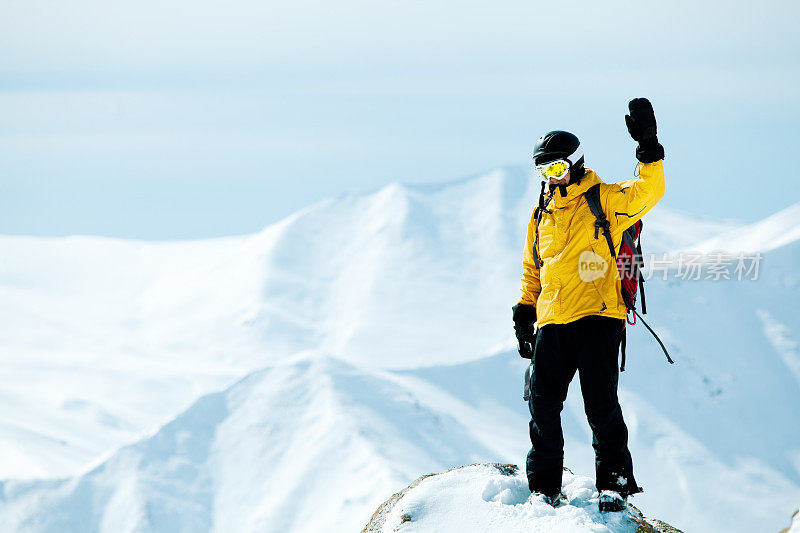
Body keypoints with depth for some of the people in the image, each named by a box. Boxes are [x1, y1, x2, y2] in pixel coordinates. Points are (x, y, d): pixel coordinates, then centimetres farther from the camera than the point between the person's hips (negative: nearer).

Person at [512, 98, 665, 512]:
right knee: (543, 406, 3)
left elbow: (647, 193, -13)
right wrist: (525, 310, 19)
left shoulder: (603, 201, 3)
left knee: (601, 406, -8)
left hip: (597, 317, -5)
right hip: (551, 323, 5)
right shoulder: (542, 216, 20)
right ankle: (545, 485, 13)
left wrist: (648, 149, -24)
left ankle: (614, 482, 2)